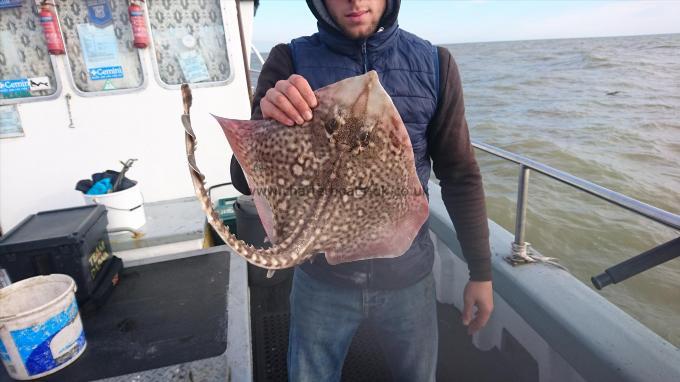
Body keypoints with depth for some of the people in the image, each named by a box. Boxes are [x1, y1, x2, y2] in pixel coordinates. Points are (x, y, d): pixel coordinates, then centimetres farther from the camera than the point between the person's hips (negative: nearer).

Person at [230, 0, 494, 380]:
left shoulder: (434, 64, -6)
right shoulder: (290, 62, -9)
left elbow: (460, 175, 0)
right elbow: (247, 181, -13)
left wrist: (481, 270, 3)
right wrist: (269, 124, -33)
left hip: (408, 276, 1)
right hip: (321, 277, 0)